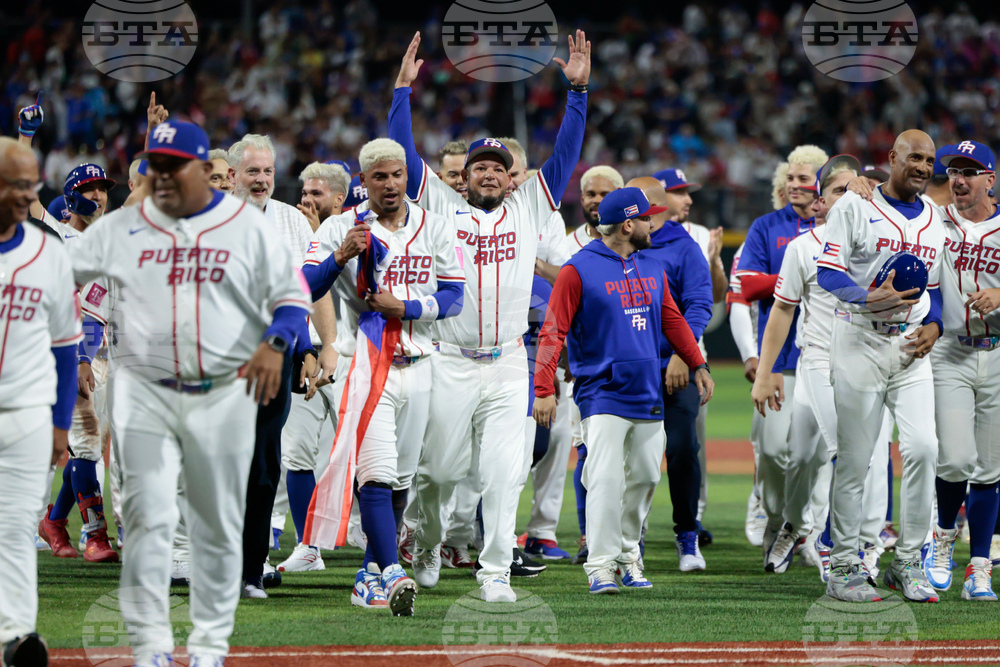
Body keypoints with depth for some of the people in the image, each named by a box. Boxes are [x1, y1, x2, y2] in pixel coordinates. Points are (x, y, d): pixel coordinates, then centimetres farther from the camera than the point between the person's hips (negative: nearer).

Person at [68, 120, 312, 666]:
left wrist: (274, 343, -17)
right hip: (144, 391, 0)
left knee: (218, 524, 5)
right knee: (147, 517, -7)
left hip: (224, 395, 0)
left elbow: (292, 297, 1)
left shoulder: (249, 227, 2)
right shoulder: (122, 228, 6)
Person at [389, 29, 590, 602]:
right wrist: (404, 88, -2)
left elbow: (566, 154, 9)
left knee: (502, 471, -7)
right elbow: (404, 154, 3)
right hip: (449, 366, -1)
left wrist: (579, 90, 2)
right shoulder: (441, 207, 8)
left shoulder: (529, 208, 12)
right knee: (439, 468, 6)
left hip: (507, 367, 1)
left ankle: (496, 571, -4)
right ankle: (427, 544, 32)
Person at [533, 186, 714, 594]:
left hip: (648, 396, 6)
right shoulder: (579, 269, -8)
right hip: (603, 394, -6)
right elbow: (553, 332, -10)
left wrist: (698, 365, 16)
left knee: (645, 477, 7)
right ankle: (601, 567, -12)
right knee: (606, 479, -14)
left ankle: (627, 555, 21)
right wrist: (543, 389, -17)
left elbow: (672, 320, 23)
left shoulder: (652, 269, 13)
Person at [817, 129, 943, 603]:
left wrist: (934, 325, 1)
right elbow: (828, 272, -7)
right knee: (853, 459, -3)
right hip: (860, 341, -4)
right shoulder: (855, 208, -2)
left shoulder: (934, 221, 15)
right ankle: (843, 568, 6)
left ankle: (907, 563, 1)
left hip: (912, 347, 4)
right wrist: (870, 299, -24)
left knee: (922, 448, -10)